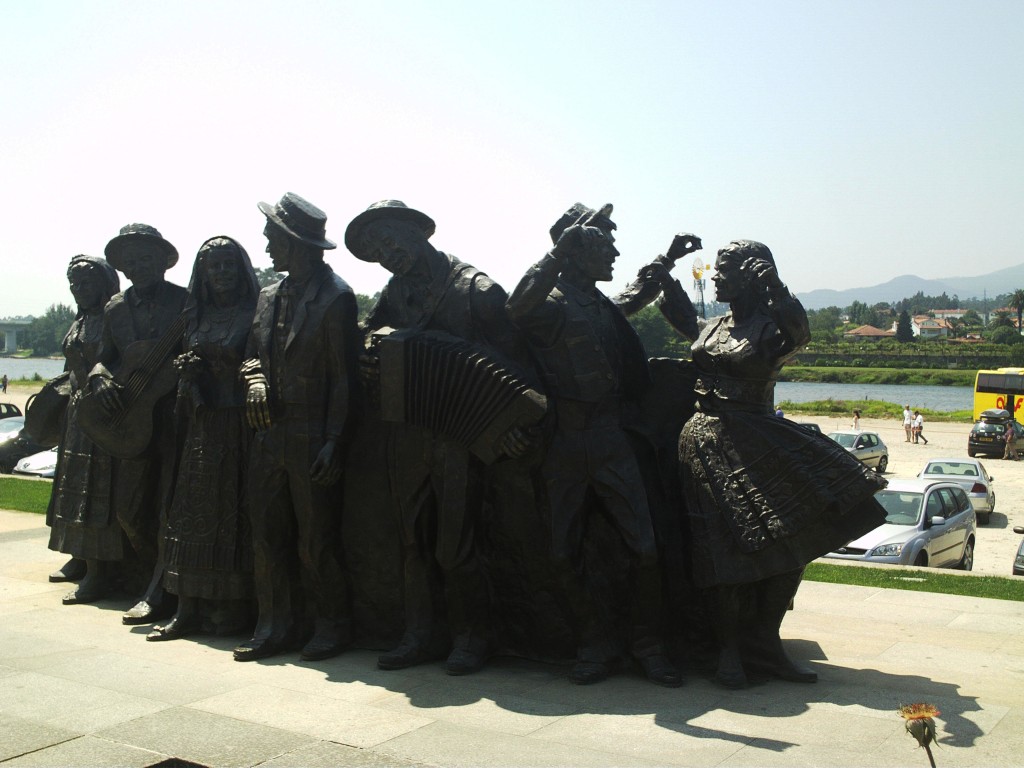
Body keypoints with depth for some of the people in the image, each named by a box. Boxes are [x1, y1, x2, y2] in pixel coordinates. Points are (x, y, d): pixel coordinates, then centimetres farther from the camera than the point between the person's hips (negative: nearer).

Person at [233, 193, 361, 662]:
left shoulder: (335, 297, -8)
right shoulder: (270, 296, 14)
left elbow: (344, 377, -10)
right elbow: (252, 354, 22)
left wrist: (334, 443, -14)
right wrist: (254, 378, -3)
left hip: (312, 442, -7)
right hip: (269, 437, 7)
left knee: (316, 543, 1)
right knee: (267, 536, 10)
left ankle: (332, 625, 17)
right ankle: (275, 626, 21)